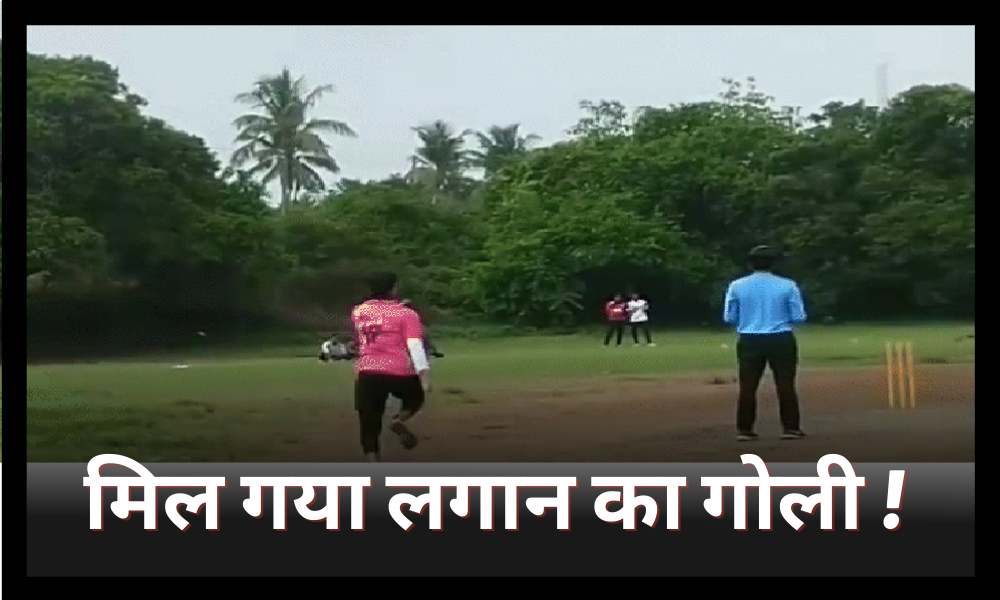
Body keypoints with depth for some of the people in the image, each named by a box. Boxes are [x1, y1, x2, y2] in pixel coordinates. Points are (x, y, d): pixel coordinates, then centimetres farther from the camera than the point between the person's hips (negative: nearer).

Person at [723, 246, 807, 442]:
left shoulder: (736, 286, -1)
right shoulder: (788, 286, -2)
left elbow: (729, 317, 1)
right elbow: (799, 317, -2)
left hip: (749, 342, 1)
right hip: (781, 341, -1)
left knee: (747, 386, 6)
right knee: (785, 385, 7)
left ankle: (744, 429, 8)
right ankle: (790, 427, 9)